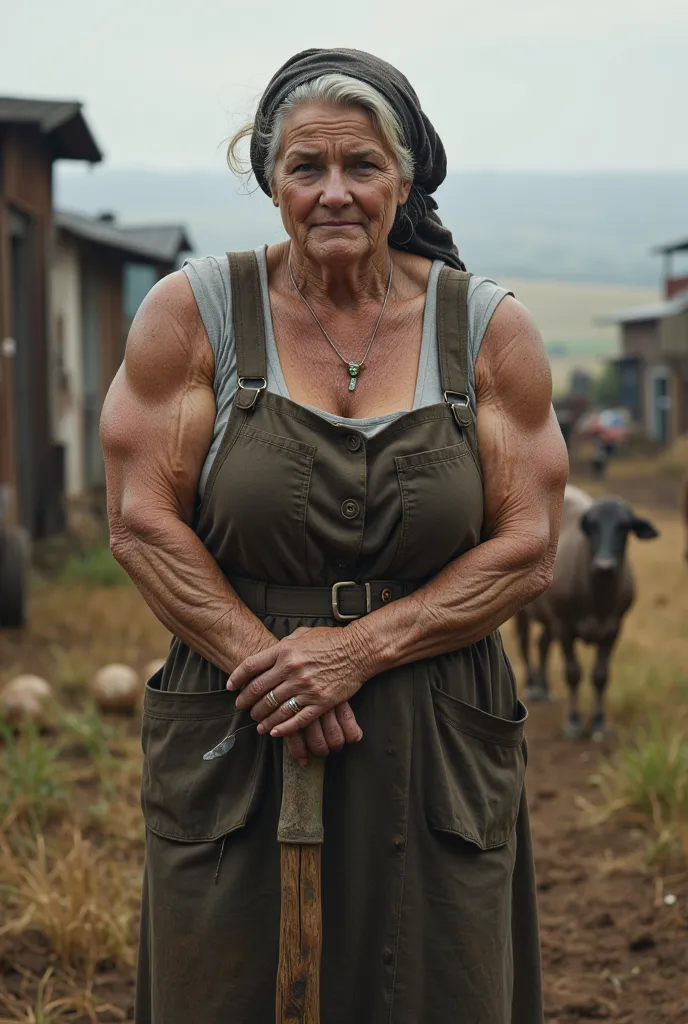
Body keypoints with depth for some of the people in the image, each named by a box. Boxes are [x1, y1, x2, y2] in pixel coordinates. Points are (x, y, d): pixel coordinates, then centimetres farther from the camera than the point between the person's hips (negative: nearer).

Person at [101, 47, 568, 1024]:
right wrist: (272, 663, -13)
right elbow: (143, 523, -3)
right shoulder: (193, 312, 0)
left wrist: (358, 650, -13)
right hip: (231, 738, 0)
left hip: (439, 748, 1)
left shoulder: (491, 330, 2)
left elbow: (527, 551, -2)